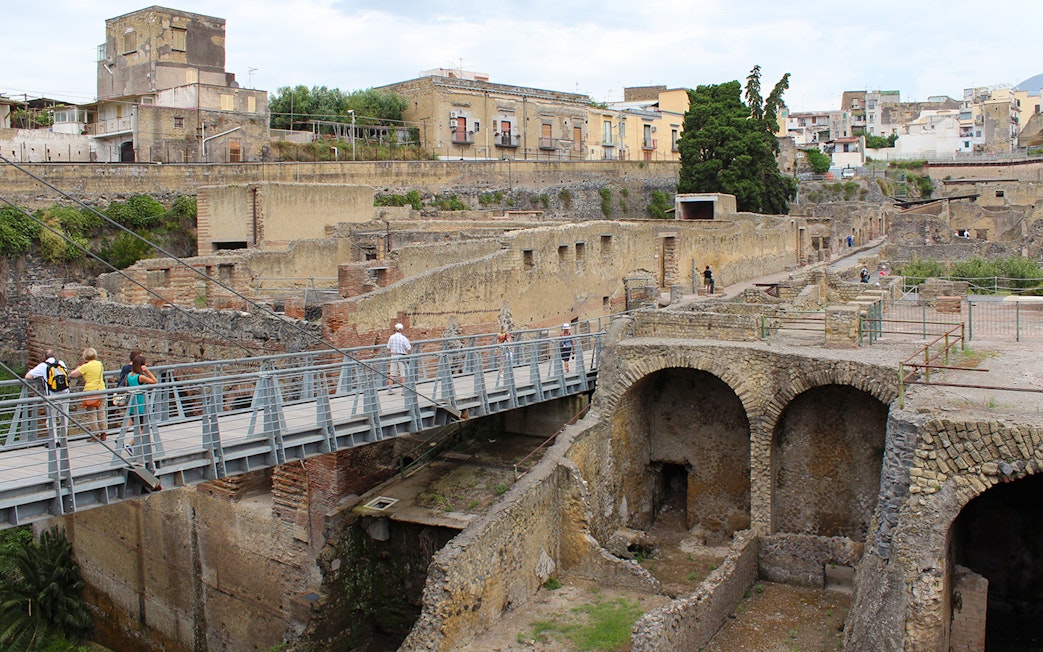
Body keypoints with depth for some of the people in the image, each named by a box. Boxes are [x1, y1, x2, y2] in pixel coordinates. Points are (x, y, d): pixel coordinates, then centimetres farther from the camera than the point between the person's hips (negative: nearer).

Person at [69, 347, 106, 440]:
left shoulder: (86, 367, -11)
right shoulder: (100, 364, 6)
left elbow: (72, 374, -9)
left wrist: (78, 368, 9)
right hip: (101, 390, 6)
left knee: (91, 415, 2)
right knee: (101, 413, 12)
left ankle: (96, 434, 1)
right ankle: (103, 433, 13)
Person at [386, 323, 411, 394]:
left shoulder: (391, 337, 1)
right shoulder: (404, 338, -10)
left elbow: (388, 348, 6)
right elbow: (409, 349, -12)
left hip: (393, 356, 4)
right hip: (401, 356, -3)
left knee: (392, 374, 9)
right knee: (402, 374, 1)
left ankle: (390, 389, 9)